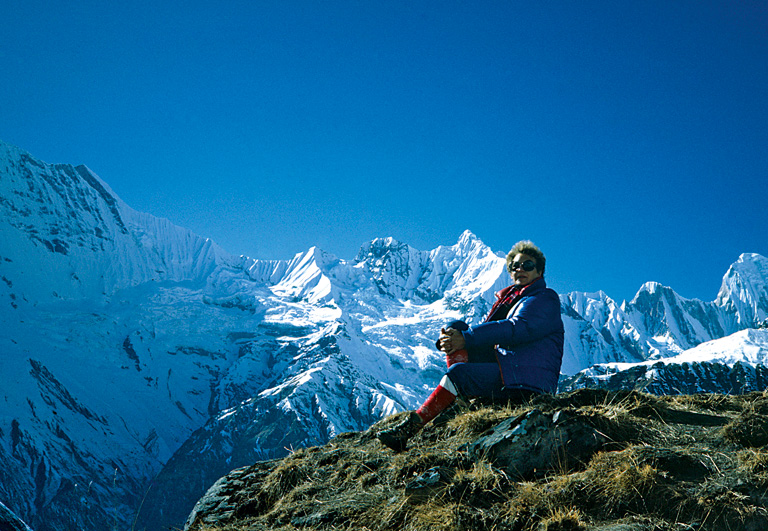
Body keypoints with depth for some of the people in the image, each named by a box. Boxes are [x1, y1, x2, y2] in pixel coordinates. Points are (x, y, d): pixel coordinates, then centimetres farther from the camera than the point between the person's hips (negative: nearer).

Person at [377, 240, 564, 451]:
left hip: (530, 380, -8)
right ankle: (459, 395, -26)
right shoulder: (510, 297, 23)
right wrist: (452, 338, -10)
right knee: (456, 327, -6)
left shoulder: (546, 299, -2)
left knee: (458, 372, -26)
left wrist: (466, 339, -26)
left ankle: (412, 426, -26)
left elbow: (519, 328, -20)